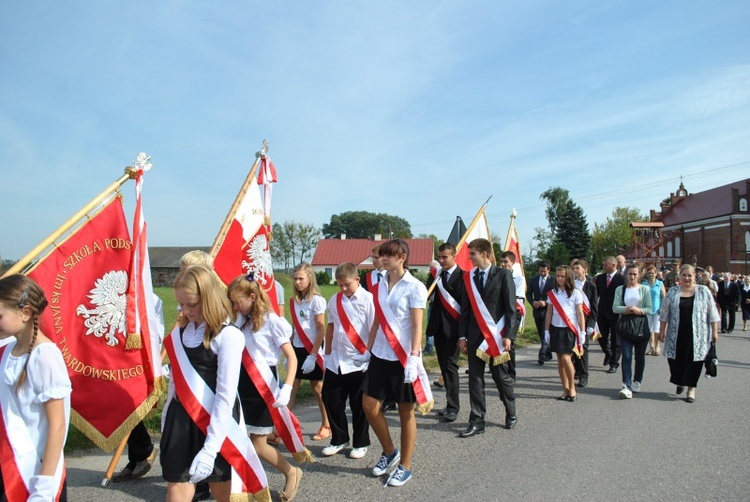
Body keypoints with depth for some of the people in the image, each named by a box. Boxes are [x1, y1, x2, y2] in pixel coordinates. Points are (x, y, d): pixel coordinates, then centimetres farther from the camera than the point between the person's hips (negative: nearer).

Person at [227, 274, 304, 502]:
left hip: (263, 388, -6)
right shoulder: (242, 321, 8)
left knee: (258, 445, 3)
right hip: (243, 385, 6)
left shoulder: (271, 321, -12)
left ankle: (292, 473, 27)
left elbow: (292, 357, -16)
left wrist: (287, 387, -26)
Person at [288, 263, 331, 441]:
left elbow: (321, 330, -14)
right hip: (297, 349, 5)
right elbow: (295, 328, 13)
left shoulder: (317, 300, -11)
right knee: (291, 388, 2)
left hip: (312, 350, -5)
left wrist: (312, 355, -17)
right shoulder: (294, 301, 7)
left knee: (317, 388, 7)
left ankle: (326, 426, 23)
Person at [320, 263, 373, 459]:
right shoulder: (335, 300, 6)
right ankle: (338, 440, 30)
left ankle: (361, 443, 27)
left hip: (359, 361, -5)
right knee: (331, 399, 11)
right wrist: (327, 353, 14)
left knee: (359, 405, 8)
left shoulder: (367, 299, -11)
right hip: (336, 360, 5)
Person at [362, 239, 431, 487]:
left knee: (406, 412, 6)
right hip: (380, 355, 6)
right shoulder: (380, 286, 8)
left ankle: (405, 466, 22)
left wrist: (414, 357, -21)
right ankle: (389, 451, 29)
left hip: (403, 356, -6)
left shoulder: (414, 287, -10)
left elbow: (417, 326, -13)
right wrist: (368, 350, 13)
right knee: (369, 405, 5)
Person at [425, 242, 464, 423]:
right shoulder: (437, 274, 11)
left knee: (450, 365, -7)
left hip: (453, 327, -6)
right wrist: (433, 276, -6)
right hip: (438, 326, 6)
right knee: (444, 365, 10)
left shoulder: (462, 276, -6)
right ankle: (452, 402, 21)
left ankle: (453, 407, 1)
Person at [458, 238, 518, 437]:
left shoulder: (503, 275, -3)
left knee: (501, 377, 9)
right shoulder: (468, 277, 7)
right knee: (475, 379, 4)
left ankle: (511, 414, 32)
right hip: (474, 336, 3)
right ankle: (477, 422, 12)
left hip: (497, 336, -3)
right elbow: (465, 308, 8)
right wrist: (462, 335, 3)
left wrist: (508, 335, -11)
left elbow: (511, 307, -5)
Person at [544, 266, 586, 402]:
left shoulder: (576, 293, -2)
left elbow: (580, 314, -3)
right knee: (560, 360, 6)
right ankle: (565, 390, 14)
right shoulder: (552, 293, 7)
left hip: (569, 329, -4)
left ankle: (572, 388, 7)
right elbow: (549, 313, 10)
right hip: (555, 329, 4)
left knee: (565, 358, -12)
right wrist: (546, 331, 8)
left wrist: (582, 332, -6)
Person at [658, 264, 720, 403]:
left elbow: (712, 313, 2)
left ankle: (691, 388, 16)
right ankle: (680, 382, 31)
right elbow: (664, 314, 7)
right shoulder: (672, 292, 5)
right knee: (676, 360, 5)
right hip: (676, 335, 1)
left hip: (697, 335, -1)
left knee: (694, 360, 2)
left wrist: (714, 331, -1)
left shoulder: (704, 291, 1)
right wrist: (662, 331, 6)